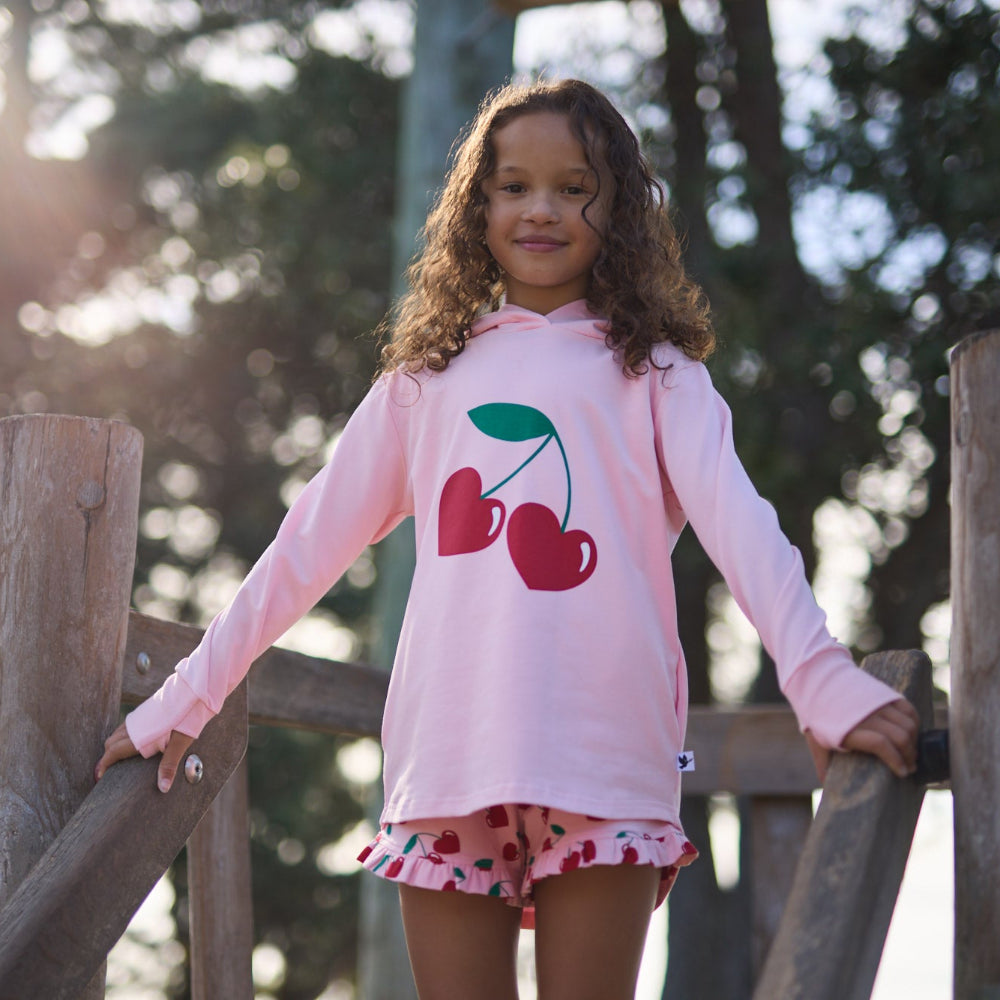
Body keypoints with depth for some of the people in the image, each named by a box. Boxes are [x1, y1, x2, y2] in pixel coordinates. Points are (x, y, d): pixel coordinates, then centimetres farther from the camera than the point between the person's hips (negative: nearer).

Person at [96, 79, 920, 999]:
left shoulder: (652, 372, 11)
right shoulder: (426, 378, 18)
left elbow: (739, 526, -4)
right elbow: (313, 542, 19)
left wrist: (828, 687, -20)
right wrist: (183, 701, 17)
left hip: (605, 758, -2)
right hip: (446, 759, 2)